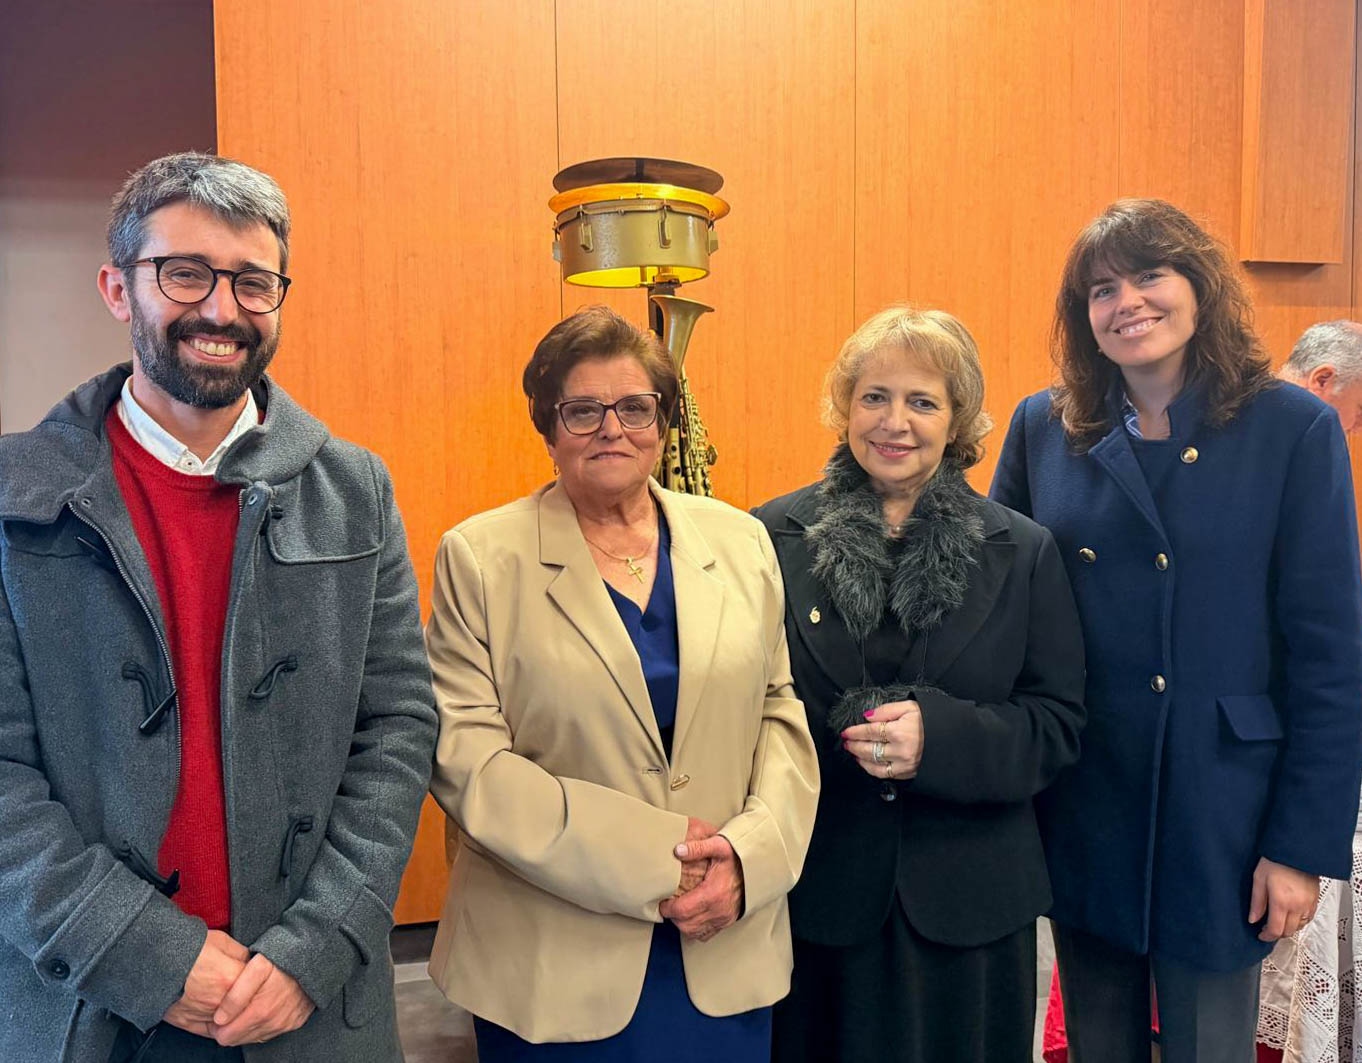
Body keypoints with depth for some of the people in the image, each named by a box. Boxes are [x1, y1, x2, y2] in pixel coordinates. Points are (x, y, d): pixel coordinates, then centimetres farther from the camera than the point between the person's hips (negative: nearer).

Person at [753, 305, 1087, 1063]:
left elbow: (1060, 724, -2)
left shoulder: (1024, 553, 0)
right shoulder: (774, 539, -4)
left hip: (971, 906, 1)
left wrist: (940, 734, -18)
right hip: (816, 897, -1)